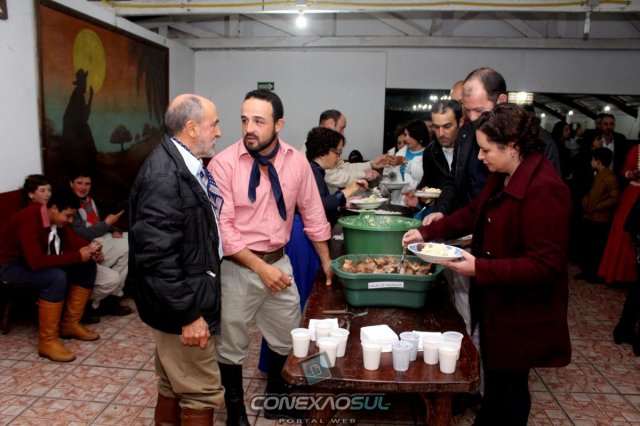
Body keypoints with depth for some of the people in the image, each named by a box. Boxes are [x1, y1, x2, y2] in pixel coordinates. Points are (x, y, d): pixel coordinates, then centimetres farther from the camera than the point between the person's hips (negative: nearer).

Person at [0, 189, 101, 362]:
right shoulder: (29, 220, -31)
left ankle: (70, 323, 2)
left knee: (88, 265, -5)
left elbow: (72, 240, 2)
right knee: (57, 276, -36)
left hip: (38, 261, 9)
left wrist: (89, 248, -22)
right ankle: (47, 341, -24)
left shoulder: (56, 218, -5)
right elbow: (35, 262, -40)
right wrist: (77, 256, -36)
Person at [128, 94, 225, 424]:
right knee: (203, 392, 5)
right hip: (181, 307, -9)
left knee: (174, 385, 22)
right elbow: (156, 255, -26)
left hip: (184, 300, 9)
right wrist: (189, 314, -22)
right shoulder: (163, 176, -23)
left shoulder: (184, 165, 7)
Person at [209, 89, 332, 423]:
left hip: (279, 262, 4)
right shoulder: (223, 163, -15)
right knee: (232, 342, 12)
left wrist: (327, 262, 9)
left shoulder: (297, 161, -4)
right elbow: (221, 228, -16)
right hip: (237, 266, -3)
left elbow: (313, 214, 5)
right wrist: (259, 267, -20)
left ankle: (275, 395, 45)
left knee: (286, 336, 18)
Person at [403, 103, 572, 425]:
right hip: (495, 302, 9)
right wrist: (427, 232, 3)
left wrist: (480, 269, -30)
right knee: (493, 375, 25)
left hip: (521, 312, -8)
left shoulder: (544, 190, -27)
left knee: (508, 384, 12)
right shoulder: (502, 176, 2)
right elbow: (474, 213, 13)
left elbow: (546, 265, -28)